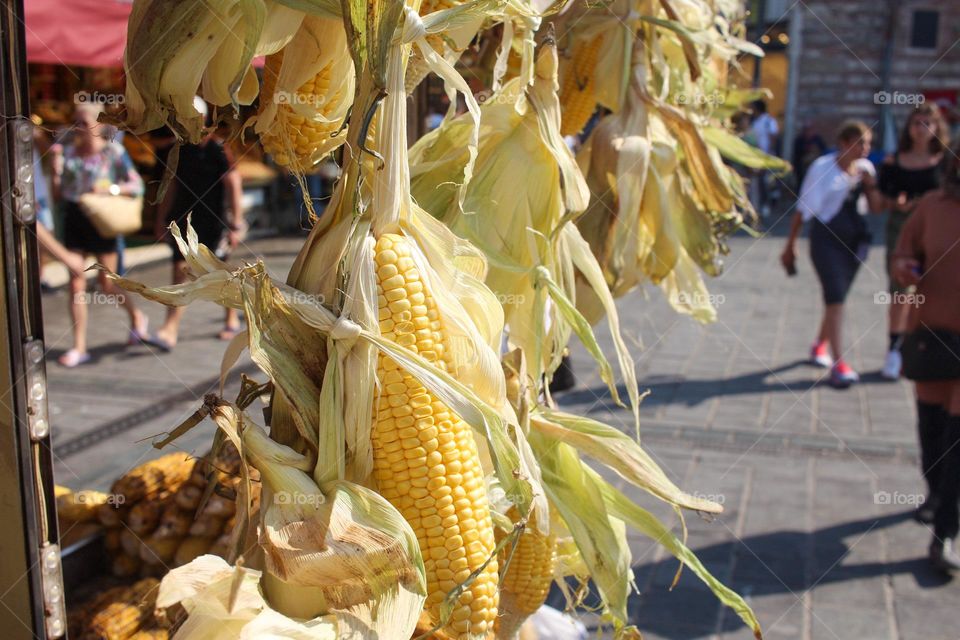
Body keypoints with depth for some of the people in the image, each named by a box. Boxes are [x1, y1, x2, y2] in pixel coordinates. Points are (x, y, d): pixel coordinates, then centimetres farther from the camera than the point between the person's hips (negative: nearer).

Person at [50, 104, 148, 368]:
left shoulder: (113, 152, -4)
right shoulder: (68, 152, 8)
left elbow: (137, 186, -7)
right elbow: (58, 194, 8)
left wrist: (110, 189, -21)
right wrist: (56, 166, -4)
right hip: (73, 218, 4)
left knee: (107, 283, 2)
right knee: (76, 283, 2)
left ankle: (136, 316, 32)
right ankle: (79, 347, 6)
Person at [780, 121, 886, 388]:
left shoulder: (865, 168, 5)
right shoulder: (823, 167, -9)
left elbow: (877, 207, 6)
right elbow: (804, 208, -6)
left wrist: (870, 184, -11)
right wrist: (791, 245, -4)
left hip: (854, 239, 6)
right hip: (826, 238, -5)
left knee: (837, 296, 13)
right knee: (835, 296, -13)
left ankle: (820, 345, 35)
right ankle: (838, 364, -13)